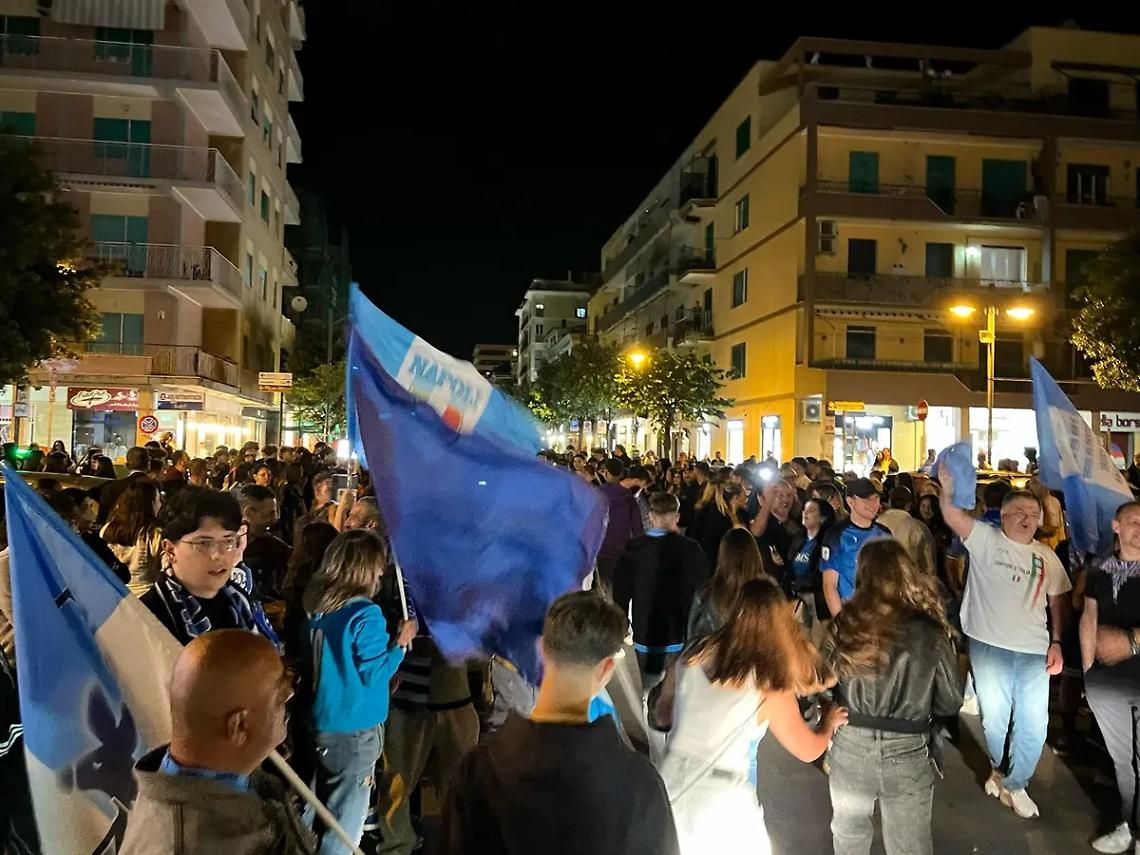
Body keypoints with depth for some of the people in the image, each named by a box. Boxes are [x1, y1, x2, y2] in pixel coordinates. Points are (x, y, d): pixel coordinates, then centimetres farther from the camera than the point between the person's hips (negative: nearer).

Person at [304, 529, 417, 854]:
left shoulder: (316, 604, 1)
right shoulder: (365, 614, -22)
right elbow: (372, 675, -17)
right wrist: (400, 643, -7)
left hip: (320, 723, 8)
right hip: (353, 730, -8)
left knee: (321, 817, 24)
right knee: (343, 827, 6)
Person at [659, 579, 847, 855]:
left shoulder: (694, 657, -6)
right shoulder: (770, 687, -14)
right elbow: (809, 751, 2)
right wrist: (829, 723, 21)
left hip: (672, 788, 3)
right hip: (723, 804, -3)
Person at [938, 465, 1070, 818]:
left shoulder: (1046, 557, 8)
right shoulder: (986, 539, -5)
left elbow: (1057, 601, 11)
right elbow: (953, 516, -21)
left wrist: (1057, 642, 3)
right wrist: (948, 489, -40)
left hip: (1034, 651, 3)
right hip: (989, 646, -3)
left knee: (1034, 724, 7)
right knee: (994, 718, 13)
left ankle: (1015, 783, 25)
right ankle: (1001, 770, 38)